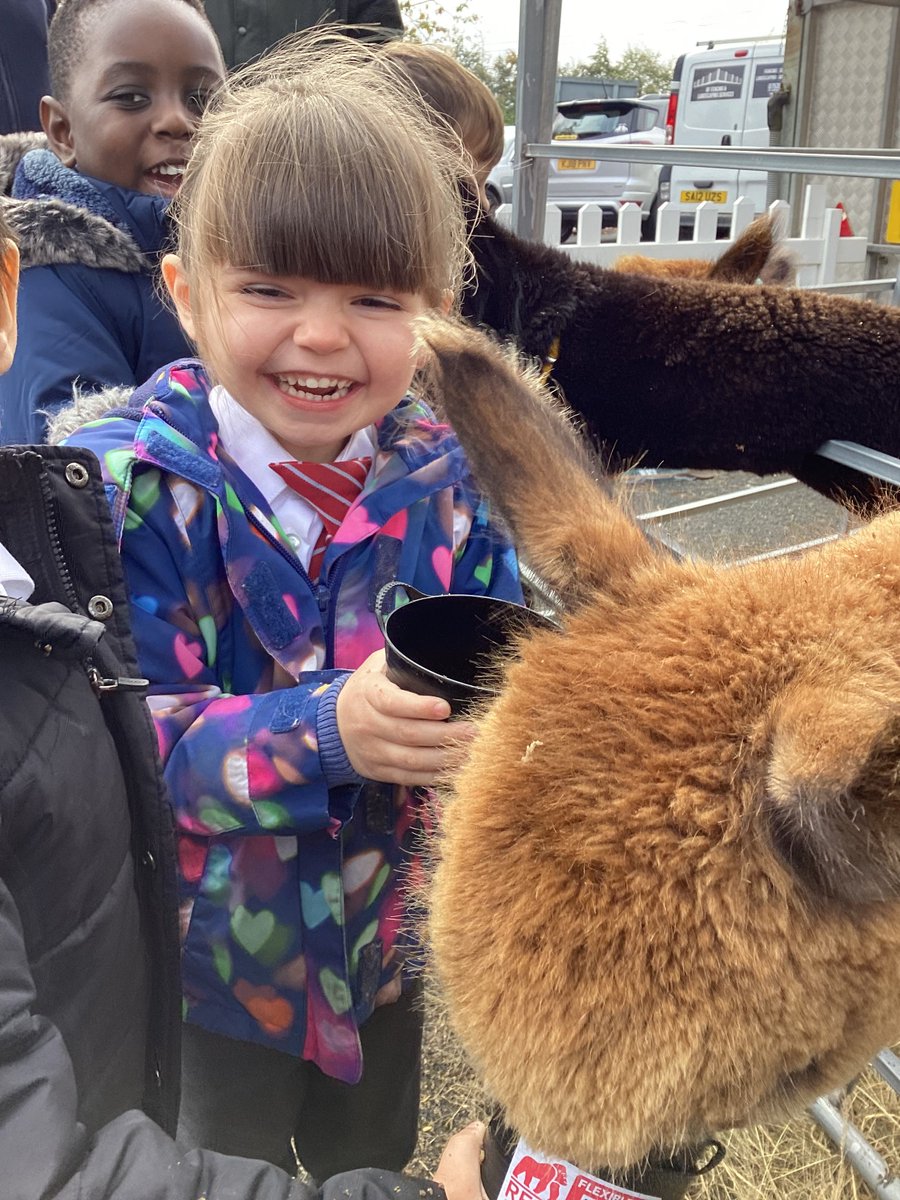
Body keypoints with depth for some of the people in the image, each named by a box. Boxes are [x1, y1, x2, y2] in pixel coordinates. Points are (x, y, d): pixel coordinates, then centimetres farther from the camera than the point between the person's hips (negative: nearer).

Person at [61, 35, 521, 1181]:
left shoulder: (442, 473, -10)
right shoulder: (127, 483, -22)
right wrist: (326, 732, -39)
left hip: (387, 946, 4)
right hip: (205, 969, -3)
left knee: (377, 1163, 29)